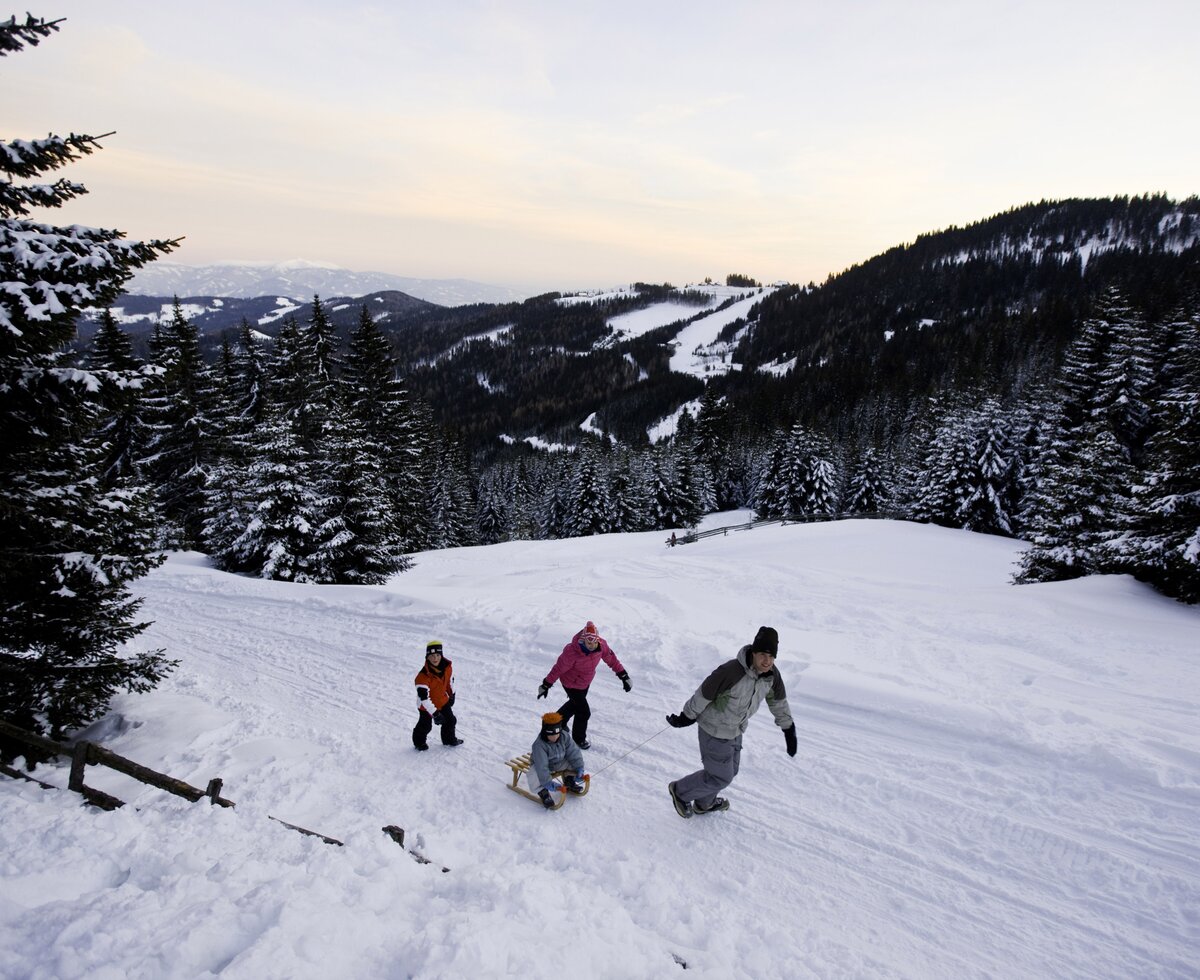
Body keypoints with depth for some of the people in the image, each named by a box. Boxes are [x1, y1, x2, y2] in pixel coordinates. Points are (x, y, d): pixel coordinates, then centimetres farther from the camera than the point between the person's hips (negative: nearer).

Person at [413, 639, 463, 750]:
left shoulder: (448, 666, -17)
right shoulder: (423, 676, -36)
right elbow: (424, 698, -33)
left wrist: (451, 694, 17)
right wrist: (435, 714, -32)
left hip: (443, 700, 5)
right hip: (426, 706, -5)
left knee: (450, 720, 16)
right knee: (425, 726, 11)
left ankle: (449, 739, 42)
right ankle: (419, 742, 41)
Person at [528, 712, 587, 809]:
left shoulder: (564, 736, -19)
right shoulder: (539, 745, -34)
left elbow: (573, 752, -14)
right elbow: (541, 766, -37)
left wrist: (579, 768, -21)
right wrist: (547, 782, -40)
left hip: (559, 763, 5)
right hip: (541, 765, -5)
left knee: (574, 762, -10)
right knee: (532, 777, -36)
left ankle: (569, 782, 12)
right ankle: (543, 793, -13)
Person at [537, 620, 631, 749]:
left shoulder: (601, 645, -24)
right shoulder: (571, 652, -39)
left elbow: (611, 659, -8)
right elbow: (558, 668, -26)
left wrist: (624, 676, -6)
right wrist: (546, 685, -16)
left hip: (586, 682, 6)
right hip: (572, 684, -6)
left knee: (576, 703, 28)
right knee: (583, 712, -1)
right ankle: (579, 739, 28)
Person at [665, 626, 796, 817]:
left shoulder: (772, 674, -15)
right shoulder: (731, 671, -37)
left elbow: (778, 701, 6)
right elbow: (703, 695, -23)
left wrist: (789, 730, 14)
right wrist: (686, 717, -11)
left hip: (735, 730, 7)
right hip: (715, 732, -7)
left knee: (730, 771, 24)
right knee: (721, 777, 6)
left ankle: (704, 803, 50)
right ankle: (680, 791, 31)